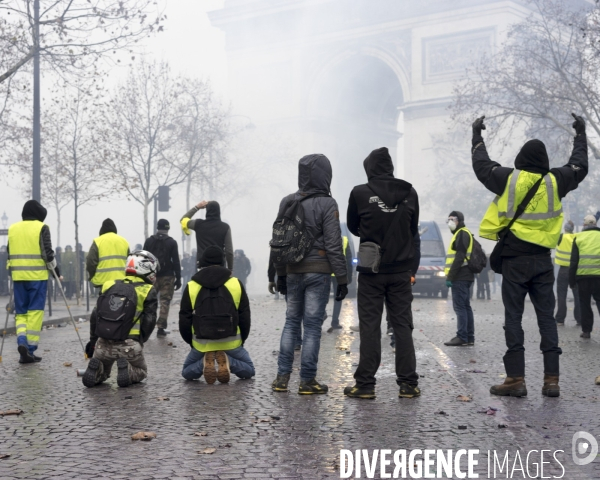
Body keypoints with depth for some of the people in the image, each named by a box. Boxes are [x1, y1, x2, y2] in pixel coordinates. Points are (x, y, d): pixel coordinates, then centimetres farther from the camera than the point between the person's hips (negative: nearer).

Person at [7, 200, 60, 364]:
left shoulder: (12, 228, 11)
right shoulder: (41, 228, -3)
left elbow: (9, 252, 15)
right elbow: (47, 253, -7)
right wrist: (56, 270, 5)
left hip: (18, 276, 4)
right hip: (37, 276, -4)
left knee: (20, 311, 11)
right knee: (35, 312, 0)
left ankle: (21, 341, -12)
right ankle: (30, 349, -2)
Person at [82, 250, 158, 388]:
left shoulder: (110, 285, 11)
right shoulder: (148, 290, -1)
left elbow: (95, 316, 11)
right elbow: (149, 322, -6)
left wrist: (93, 340, 21)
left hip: (103, 344, 3)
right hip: (129, 345, -3)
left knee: (101, 374, 29)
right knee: (141, 371, 25)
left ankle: (95, 369, -5)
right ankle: (127, 371, -8)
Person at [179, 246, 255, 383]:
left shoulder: (191, 286, 2)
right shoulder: (236, 284, 3)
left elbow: (184, 320, 5)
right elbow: (245, 317, 6)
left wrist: (191, 342, 20)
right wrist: (242, 340, 19)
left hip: (201, 344, 0)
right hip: (231, 342, 0)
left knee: (187, 373, 23)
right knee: (248, 370, 21)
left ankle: (204, 363, -10)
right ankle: (228, 362, -11)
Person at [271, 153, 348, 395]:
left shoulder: (287, 203, 7)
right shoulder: (327, 204, -9)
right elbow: (333, 245, -11)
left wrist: (280, 273, 19)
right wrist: (342, 279, -6)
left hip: (293, 272, 5)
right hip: (318, 272, -5)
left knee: (291, 322, 14)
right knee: (313, 325, 1)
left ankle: (282, 377, 11)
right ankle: (307, 381, 5)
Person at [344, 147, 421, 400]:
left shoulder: (360, 193, -8)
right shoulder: (409, 193, 1)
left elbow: (353, 227, 6)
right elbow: (413, 230, 9)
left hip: (371, 271, -2)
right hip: (401, 270, 2)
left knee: (369, 327, 2)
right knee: (402, 325, 8)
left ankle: (365, 384, 4)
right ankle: (408, 384, 9)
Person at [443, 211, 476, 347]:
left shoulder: (462, 234, -10)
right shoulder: (461, 234, 22)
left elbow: (459, 257, -19)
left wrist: (450, 276, -19)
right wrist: (451, 276, 19)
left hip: (460, 277, -10)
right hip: (465, 277, 10)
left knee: (460, 306, -11)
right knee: (465, 306, 10)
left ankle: (462, 337, -12)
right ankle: (469, 337, 12)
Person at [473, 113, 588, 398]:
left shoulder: (508, 179, -6)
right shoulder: (554, 181, -1)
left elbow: (482, 166, 12)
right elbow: (579, 167, 18)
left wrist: (477, 135, 27)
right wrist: (580, 134, 32)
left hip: (514, 259, -2)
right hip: (543, 260, 2)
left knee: (513, 318, 2)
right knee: (547, 318, 7)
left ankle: (516, 379, -1)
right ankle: (551, 380, 4)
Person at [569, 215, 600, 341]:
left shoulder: (579, 237, 1)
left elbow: (574, 261, 0)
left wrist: (571, 280, 6)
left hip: (582, 276, -1)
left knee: (585, 304, 10)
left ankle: (586, 330, 9)